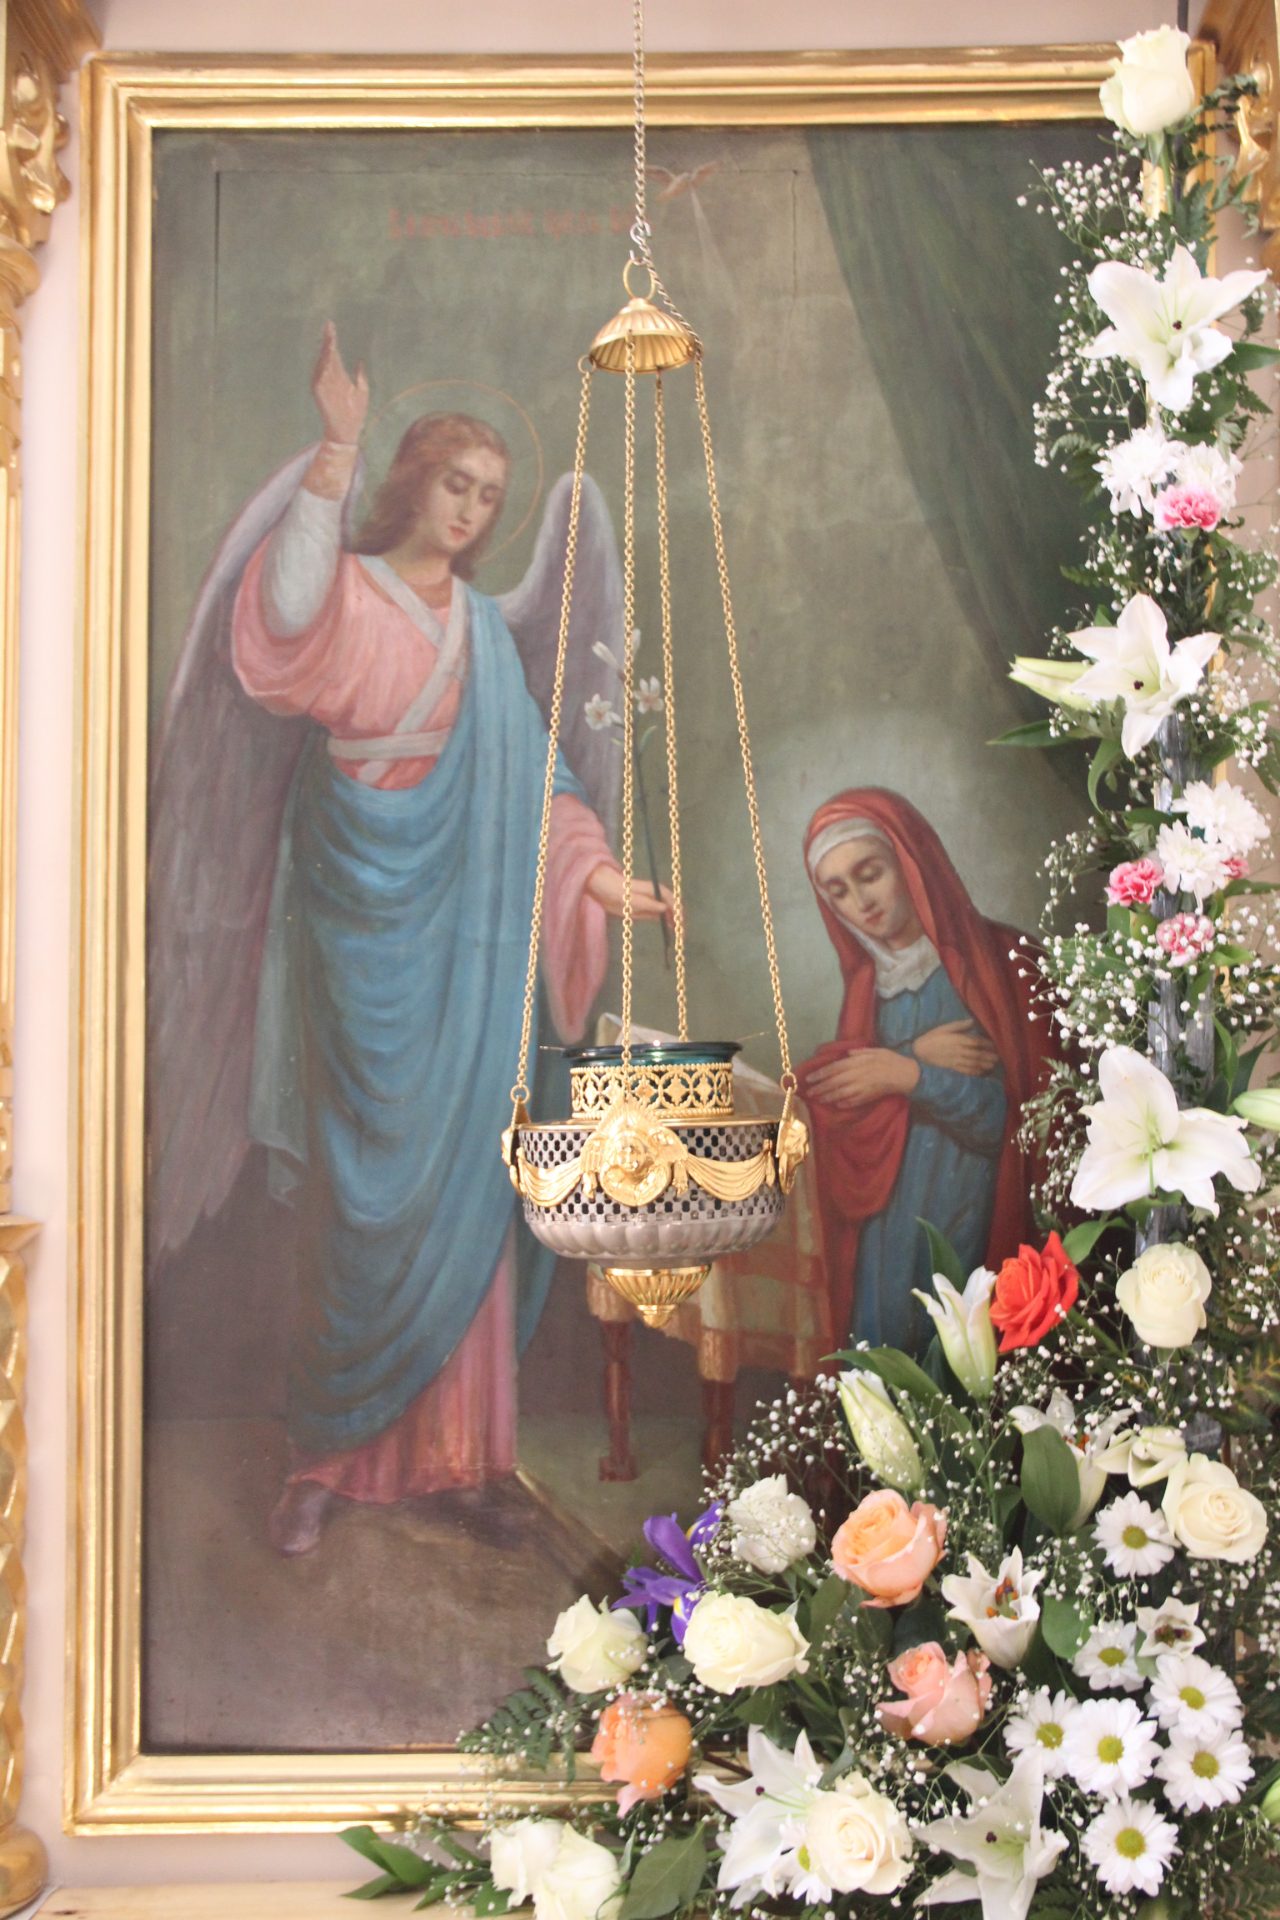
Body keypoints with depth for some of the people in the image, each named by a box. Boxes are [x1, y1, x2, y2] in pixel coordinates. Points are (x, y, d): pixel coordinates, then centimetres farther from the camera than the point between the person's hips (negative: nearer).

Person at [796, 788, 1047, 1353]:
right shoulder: (868, 977, 10)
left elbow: (1021, 1111, -11)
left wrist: (909, 1076, -13)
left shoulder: (1000, 962, -6)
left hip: (973, 1220, -4)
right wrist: (917, 1054, -12)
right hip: (886, 1218, 5)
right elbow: (825, 1090, 1)